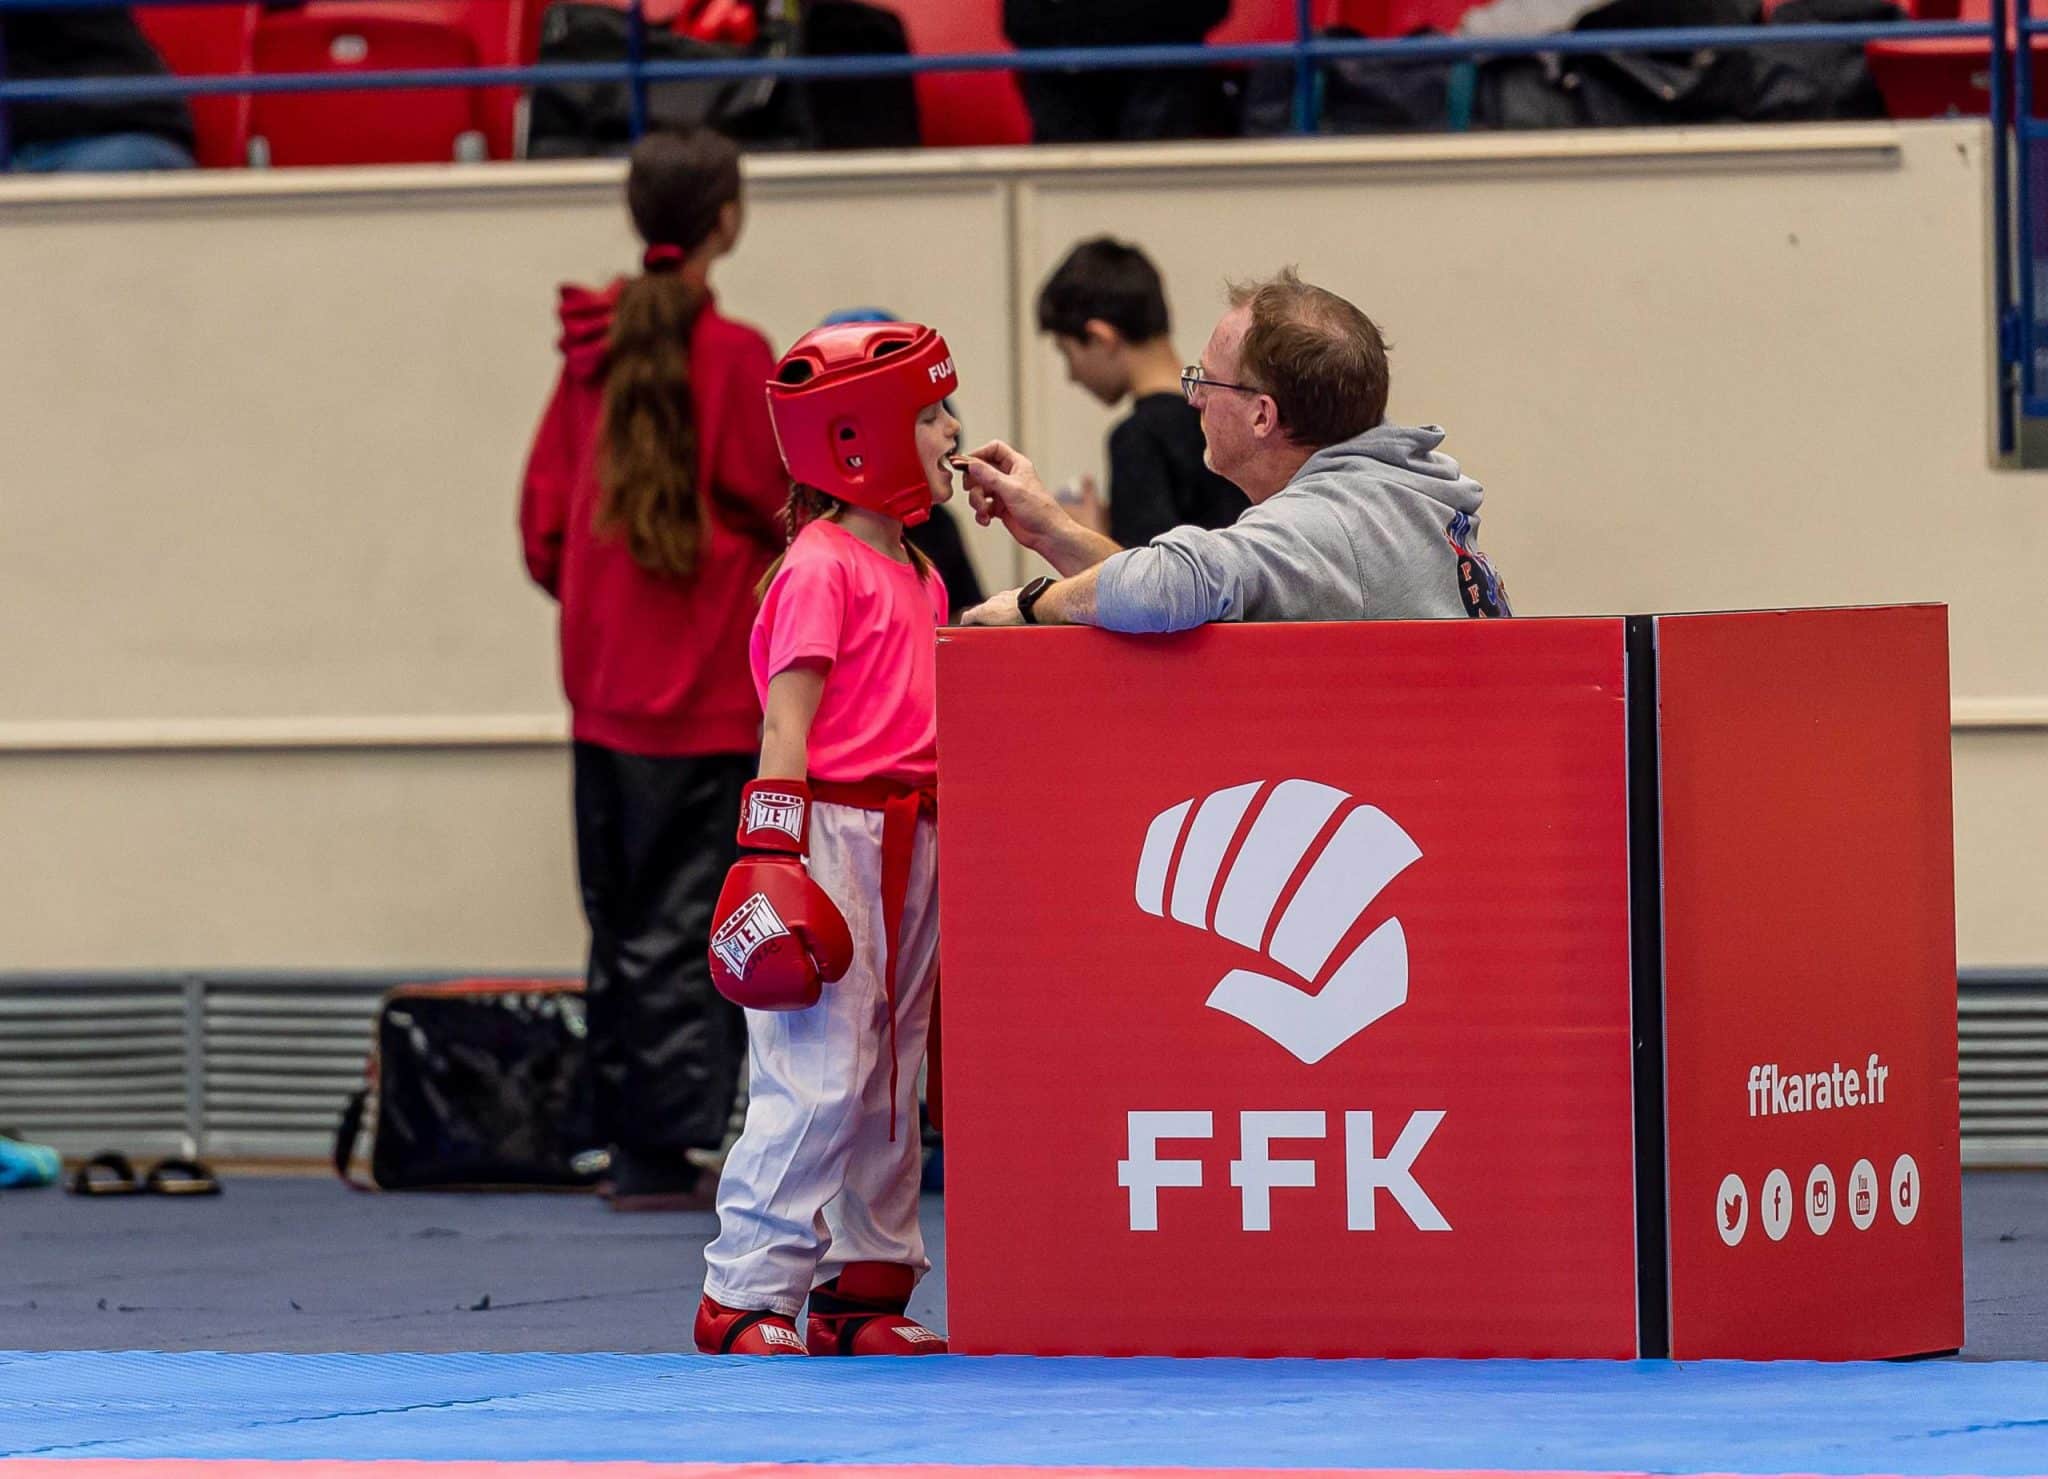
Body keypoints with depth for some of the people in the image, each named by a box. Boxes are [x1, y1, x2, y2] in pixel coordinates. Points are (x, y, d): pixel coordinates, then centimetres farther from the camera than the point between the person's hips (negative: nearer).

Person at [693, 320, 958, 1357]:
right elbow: (786, 726, -15)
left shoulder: (918, 577, 16)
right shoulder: (821, 568, -11)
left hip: (909, 843, 9)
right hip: (832, 835, -9)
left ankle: (864, 1289, 16)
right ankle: (744, 1298, -8)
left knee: (890, 1082, 10)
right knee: (817, 1077, -11)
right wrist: (774, 855, -20)